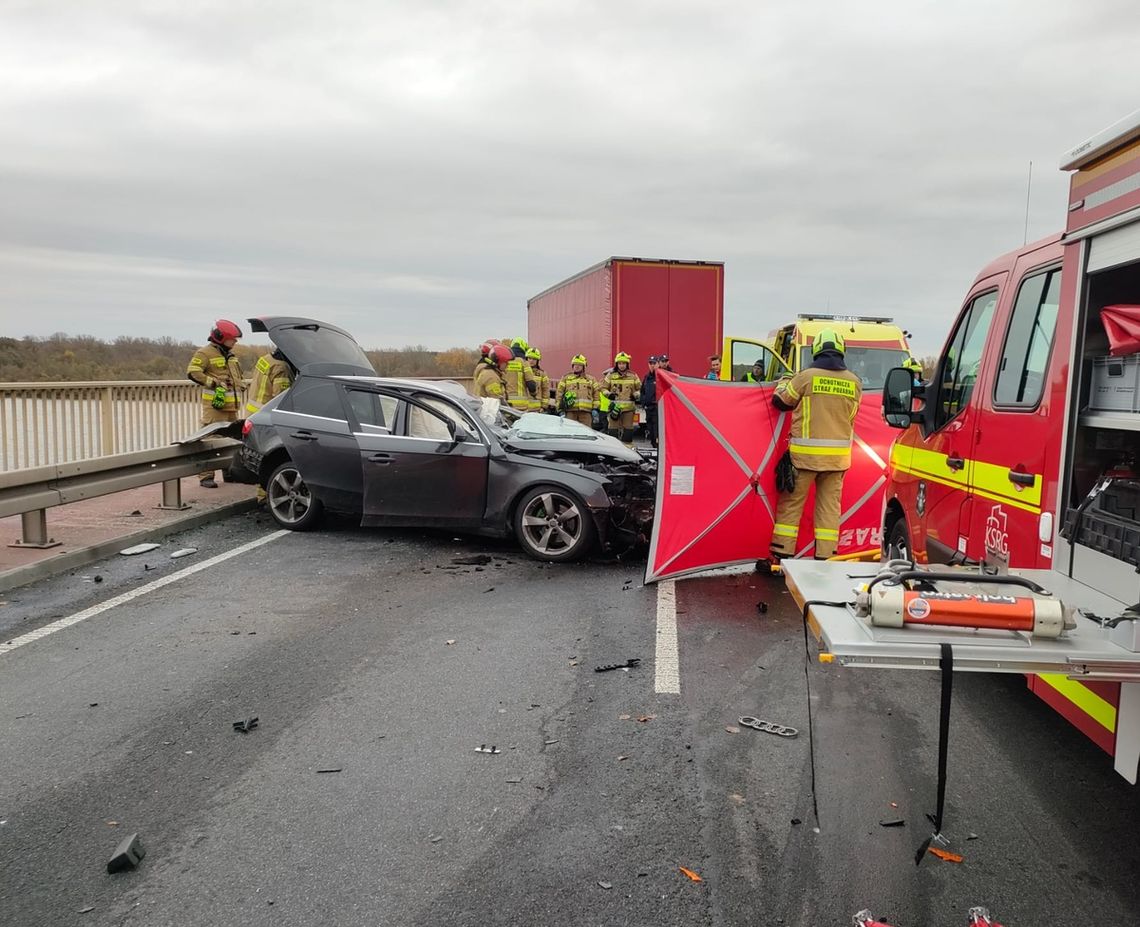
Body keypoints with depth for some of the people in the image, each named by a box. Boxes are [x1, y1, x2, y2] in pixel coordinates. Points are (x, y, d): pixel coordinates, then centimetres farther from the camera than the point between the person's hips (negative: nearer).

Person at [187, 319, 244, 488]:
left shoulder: (231, 354, 20)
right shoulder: (205, 353, -7)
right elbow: (192, 372, -17)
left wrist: (236, 387, 22)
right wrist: (214, 382, -20)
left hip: (231, 405, 9)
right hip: (215, 404, -8)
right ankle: (206, 476, -9)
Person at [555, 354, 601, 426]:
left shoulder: (591, 379, 18)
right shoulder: (565, 378, 14)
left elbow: (596, 394, 13)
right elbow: (559, 394, 9)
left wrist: (595, 409, 2)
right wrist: (560, 410, 0)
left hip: (586, 411, 1)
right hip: (570, 410, -1)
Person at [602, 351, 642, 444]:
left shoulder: (633, 376, 8)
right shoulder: (610, 375, 7)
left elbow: (639, 388, 15)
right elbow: (603, 388, 13)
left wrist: (636, 395, -4)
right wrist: (608, 394, -6)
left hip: (628, 407, 1)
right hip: (614, 406, 0)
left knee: (628, 429, 3)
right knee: (613, 429, -2)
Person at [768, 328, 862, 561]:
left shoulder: (806, 376, -8)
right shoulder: (854, 382, 4)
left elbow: (780, 401, 4)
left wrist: (784, 381, 24)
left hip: (805, 453, -3)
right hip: (838, 455, 3)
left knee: (790, 504, 5)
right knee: (830, 507, 10)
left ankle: (780, 557, 7)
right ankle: (825, 558, 11)